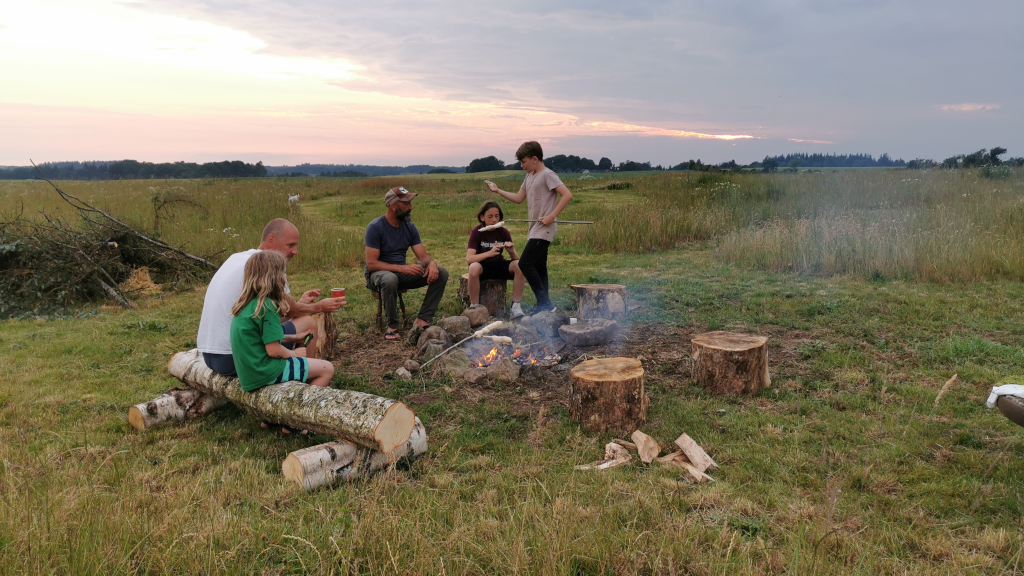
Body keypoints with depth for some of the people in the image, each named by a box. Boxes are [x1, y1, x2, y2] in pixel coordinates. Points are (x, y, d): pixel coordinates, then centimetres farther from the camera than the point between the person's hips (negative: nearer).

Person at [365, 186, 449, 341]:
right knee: (390, 279, -43)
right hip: (378, 273, -6)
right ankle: (392, 326, -22)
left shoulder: (410, 227, 3)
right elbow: (371, 264, -21)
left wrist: (432, 263, -24)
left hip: (402, 274, 6)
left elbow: (423, 256, 2)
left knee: (441, 273, -13)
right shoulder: (375, 227, -15)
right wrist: (402, 268, -31)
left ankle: (422, 319, -19)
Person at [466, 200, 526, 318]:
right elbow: (469, 259, -22)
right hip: (483, 266, -3)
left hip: (499, 266, 3)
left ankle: (516, 305, -16)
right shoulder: (477, 232, -10)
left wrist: (512, 251, -25)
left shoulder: (503, 232, -2)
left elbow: (516, 259, -2)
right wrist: (490, 253, -35)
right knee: (474, 267, -38)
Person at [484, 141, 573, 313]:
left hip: (544, 228, -9)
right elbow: (518, 198, 23)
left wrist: (552, 216, -23)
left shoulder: (547, 175, -11)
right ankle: (544, 304, 14)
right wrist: (498, 190, 16)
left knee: (525, 263, -14)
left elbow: (567, 195, -19)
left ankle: (544, 302, -8)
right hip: (535, 228, 9)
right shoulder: (529, 177, 16)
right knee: (539, 267, 10)